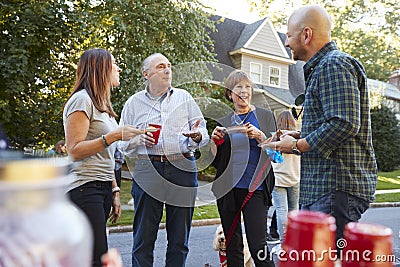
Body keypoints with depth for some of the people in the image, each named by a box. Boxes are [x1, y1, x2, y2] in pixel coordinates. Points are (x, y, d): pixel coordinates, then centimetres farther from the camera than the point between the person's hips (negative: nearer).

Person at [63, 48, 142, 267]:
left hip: (102, 189, 9)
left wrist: (114, 192, 18)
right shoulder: (82, 99, -7)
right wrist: (114, 136, -19)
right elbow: (74, 151, -14)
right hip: (85, 189, -8)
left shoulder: (102, 104, 21)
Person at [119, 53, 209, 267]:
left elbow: (204, 134, 12)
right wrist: (137, 140, -8)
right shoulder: (134, 102, 12)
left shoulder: (184, 97, 13)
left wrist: (197, 136, -12)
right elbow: (122, 142, 13)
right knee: (143, 237, 3)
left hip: (183, 170, 1)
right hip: (148, 170, -1)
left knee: (179, 238, 8)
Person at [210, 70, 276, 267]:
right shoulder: (223, 123, 11)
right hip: (228, 189, 3)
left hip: (255, 188, -3)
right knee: (233, 248, 10)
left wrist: (259, 136, -16)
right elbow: (216, 162, 11)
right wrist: (214, 140, -7)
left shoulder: (265, 116, 6)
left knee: (258, 246, -8)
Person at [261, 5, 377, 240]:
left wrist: (297, 146, -13)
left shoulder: (334, 64, -12)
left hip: (336, 187, -11)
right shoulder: (321, 68, 22)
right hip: (322, 187, 11)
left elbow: (344, 124, -24)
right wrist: (300, 137, 12)